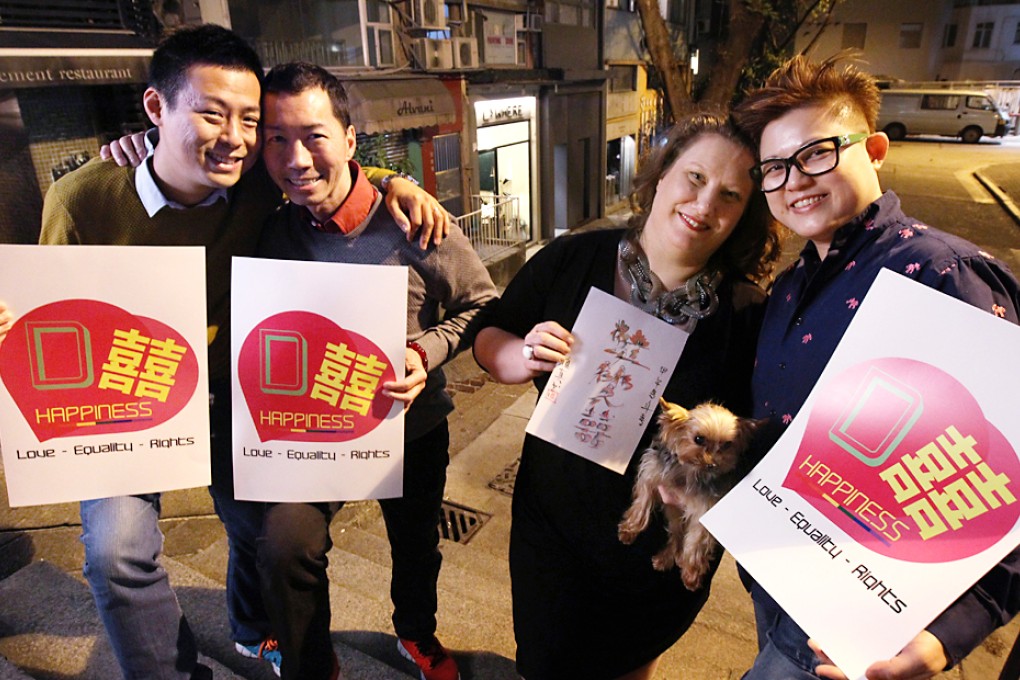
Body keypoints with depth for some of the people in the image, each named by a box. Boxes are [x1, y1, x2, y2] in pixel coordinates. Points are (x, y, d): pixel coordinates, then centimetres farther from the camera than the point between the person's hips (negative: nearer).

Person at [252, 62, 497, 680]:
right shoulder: (269, 229, -13)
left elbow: (482, 305, -13)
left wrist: (425, 352, -30)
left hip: (415, 424, 0)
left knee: (416, 542, 21)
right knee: (285, 545, -20)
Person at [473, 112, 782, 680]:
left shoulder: (747, 314, -15)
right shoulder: (571, 261, -12)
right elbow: (489, 342, -3)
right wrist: (525, 356, -24)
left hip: (665, 557, 0)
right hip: (554, 525, 1)